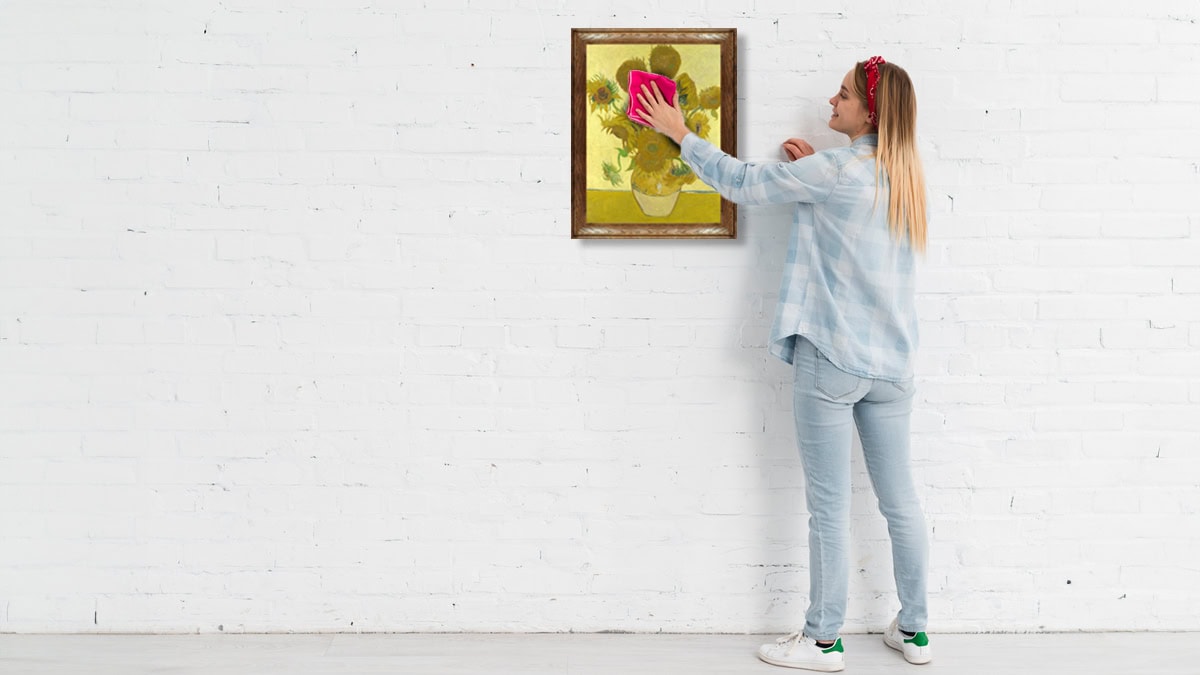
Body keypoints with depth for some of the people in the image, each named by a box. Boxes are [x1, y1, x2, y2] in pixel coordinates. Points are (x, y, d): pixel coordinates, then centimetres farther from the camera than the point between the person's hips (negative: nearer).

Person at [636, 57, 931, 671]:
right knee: (900, 500, 14)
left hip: (831, 357, -7)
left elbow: (741, 182, -5)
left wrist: (680, 134, 7)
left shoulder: (834, 169, -12)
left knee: (829, 505, 2)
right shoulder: (903, 175, 9)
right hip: (890, 361, 7)